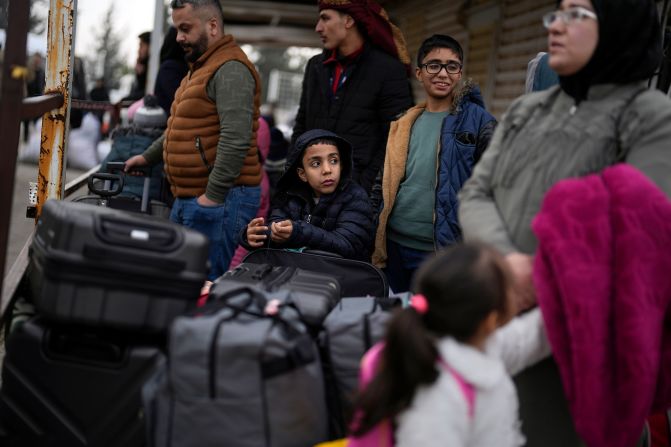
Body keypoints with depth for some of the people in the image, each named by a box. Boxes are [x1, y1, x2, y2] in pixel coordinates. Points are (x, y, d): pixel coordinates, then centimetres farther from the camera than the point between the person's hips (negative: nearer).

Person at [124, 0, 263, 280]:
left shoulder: (230, 70, -14)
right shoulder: (202, 67, 21)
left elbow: (235, 139, -24)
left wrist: (213, 196, -23)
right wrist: (148, 157, 37)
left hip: (219, 199, -10)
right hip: (188, 199, 10)